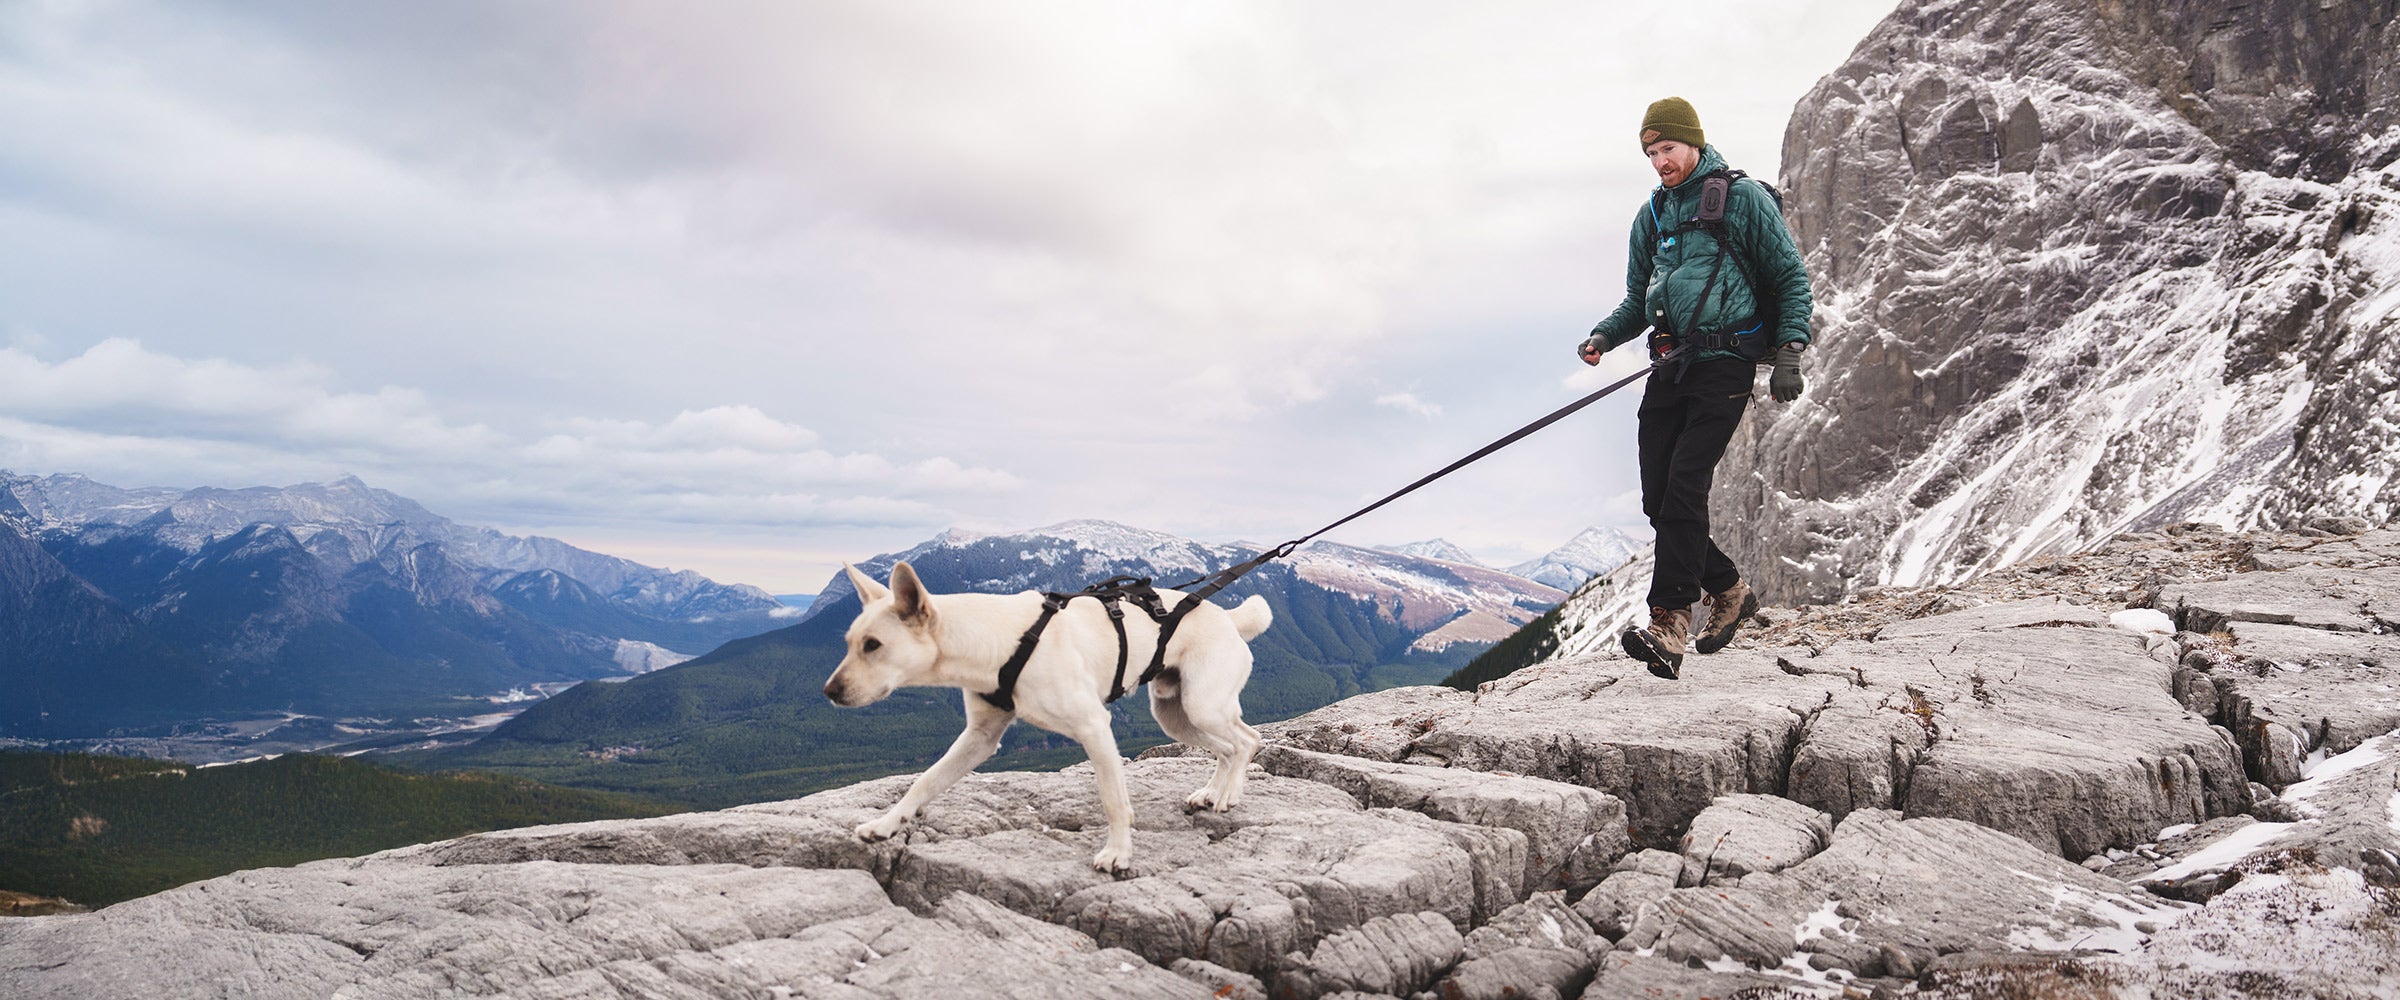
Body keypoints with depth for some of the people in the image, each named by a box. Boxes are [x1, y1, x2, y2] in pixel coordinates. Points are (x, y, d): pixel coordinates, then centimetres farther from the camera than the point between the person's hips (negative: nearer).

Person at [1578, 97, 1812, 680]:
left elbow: (1790, 278, 3)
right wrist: (1606, 335, 2)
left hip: (1724, 363, -6)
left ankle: (1669, 623, -22)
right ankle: (1729, 592, 23)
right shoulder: (1651, 216, 19)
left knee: (1684, 487, -20)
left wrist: (1789, 353, -8)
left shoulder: (1743, 198, 2)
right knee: (1658, 501, 2)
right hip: (1669, 368, 6)